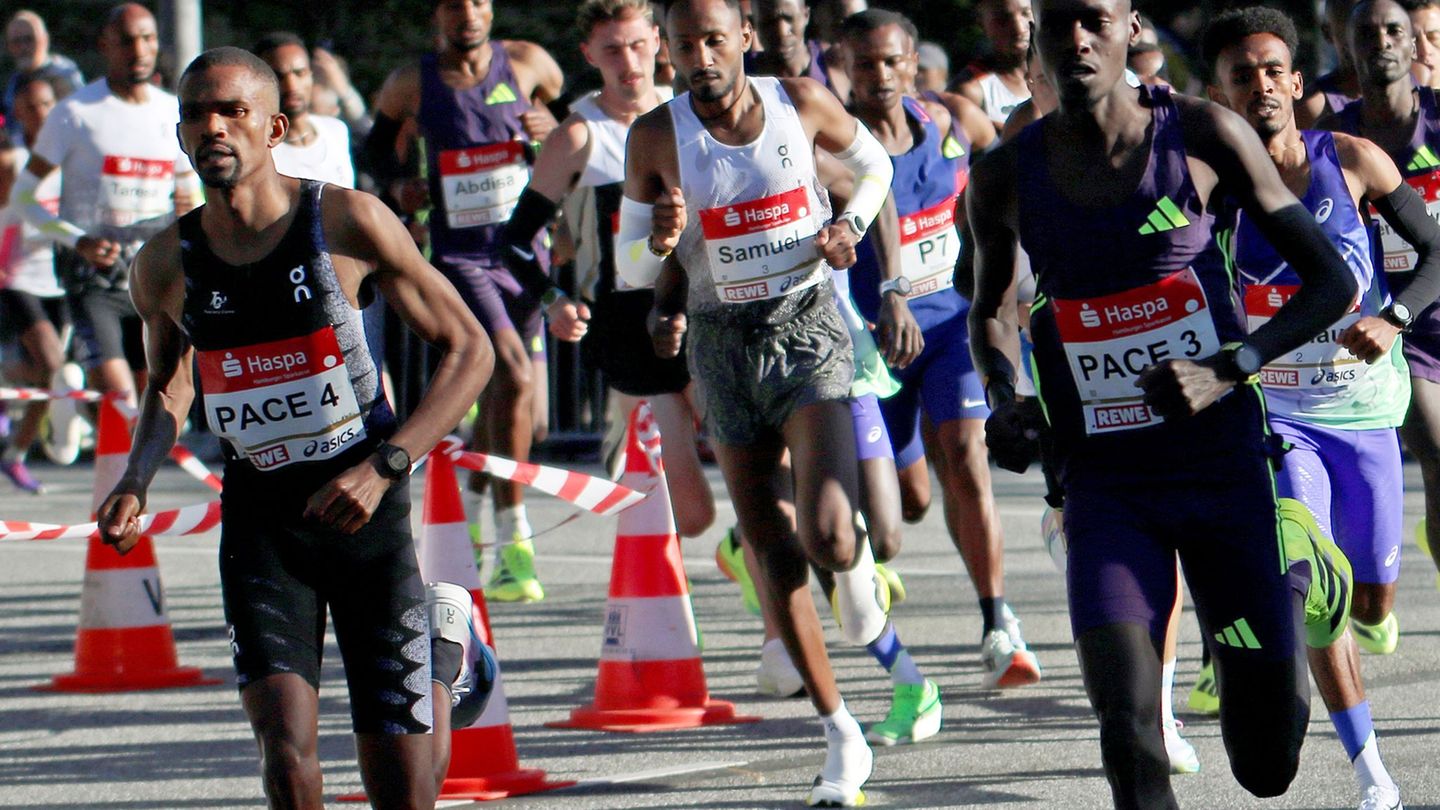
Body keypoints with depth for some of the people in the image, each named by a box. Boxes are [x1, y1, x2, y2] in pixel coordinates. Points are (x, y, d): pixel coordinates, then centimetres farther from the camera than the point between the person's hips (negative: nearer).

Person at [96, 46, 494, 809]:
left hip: (371, 516, -1)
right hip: (260, 524, 1)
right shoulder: (166, 263, -1)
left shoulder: (348, 222, -10)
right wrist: (136, 481, 0)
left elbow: (469, 350, -5)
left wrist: (383, 467, -17)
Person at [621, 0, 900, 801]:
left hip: (810, 325, -2)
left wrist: (850, 226, -5)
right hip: (725, 342, 2)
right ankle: (841, 735, 15)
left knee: (826, 537, -21)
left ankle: (857, 562, 18)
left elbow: (875, 165, 14)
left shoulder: (800, 102, -5)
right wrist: (660, 243, -21)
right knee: (775, 557, 3)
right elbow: (631, 267, 1)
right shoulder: (657, 136, -6)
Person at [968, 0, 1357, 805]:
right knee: (1128, 732, -20)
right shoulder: (1008, 177, 0)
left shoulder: (1204, 135, -6)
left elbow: (1334, 281, -1)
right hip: (1105, 482, 1)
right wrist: (1004, 401, 0)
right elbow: (991, 309, 21)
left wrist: (1229, 371, -15)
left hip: (1225, 463, -1)